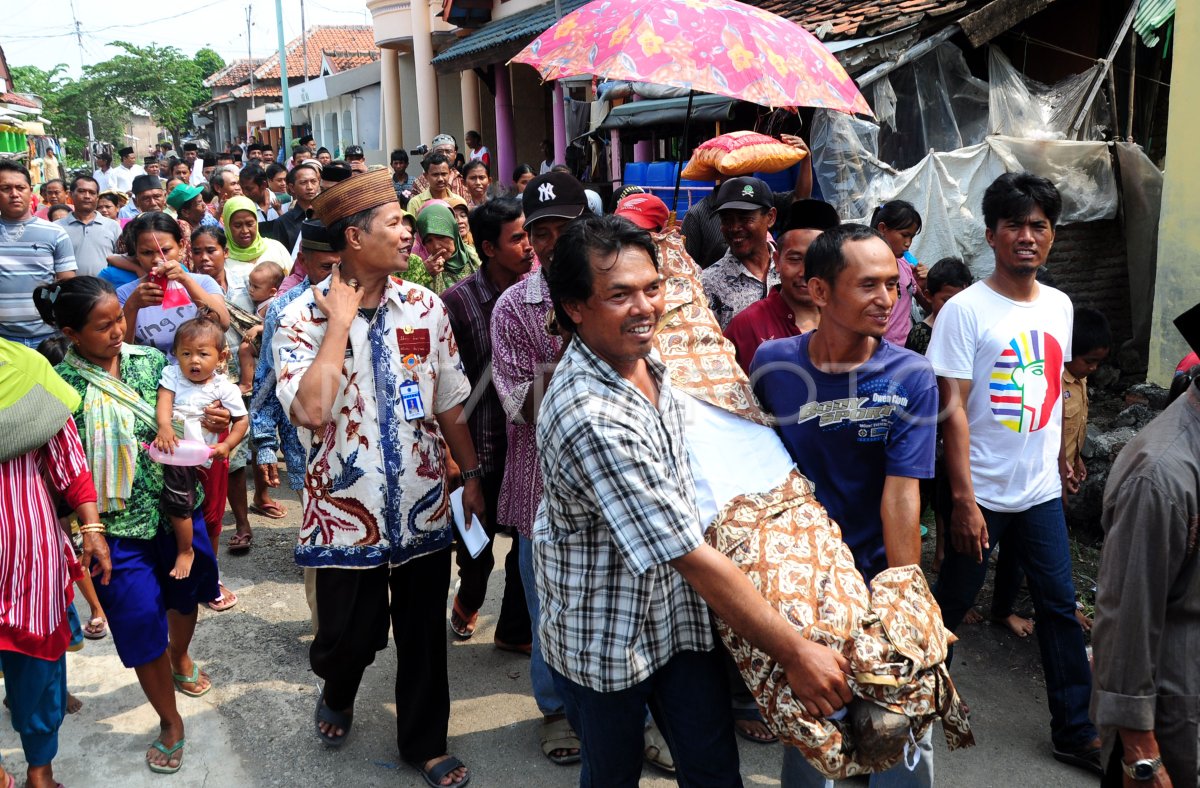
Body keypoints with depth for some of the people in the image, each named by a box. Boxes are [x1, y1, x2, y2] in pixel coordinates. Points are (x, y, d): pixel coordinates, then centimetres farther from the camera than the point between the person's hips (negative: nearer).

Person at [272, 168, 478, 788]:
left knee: (424, 636, 14)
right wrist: (341, 321, -21)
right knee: (349, 638, 12)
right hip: (349, 511, -3)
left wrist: (471, 473, 8)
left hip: (424, 505, 3)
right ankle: (337, 692, 48)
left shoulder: (424, 306, 0)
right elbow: (310, 411, -27)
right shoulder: (303, 318, -11)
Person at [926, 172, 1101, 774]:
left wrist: (1061, 460, 18)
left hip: (1042, 491, 5)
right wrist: (963, 499, -18)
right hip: (983, 493, -5)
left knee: (1060, 606, 10)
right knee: (952, 602, 9)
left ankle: (1074, 730, 22)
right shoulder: (965, 310, -12)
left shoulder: (1059, 306, 7)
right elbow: (952, 409, -15)